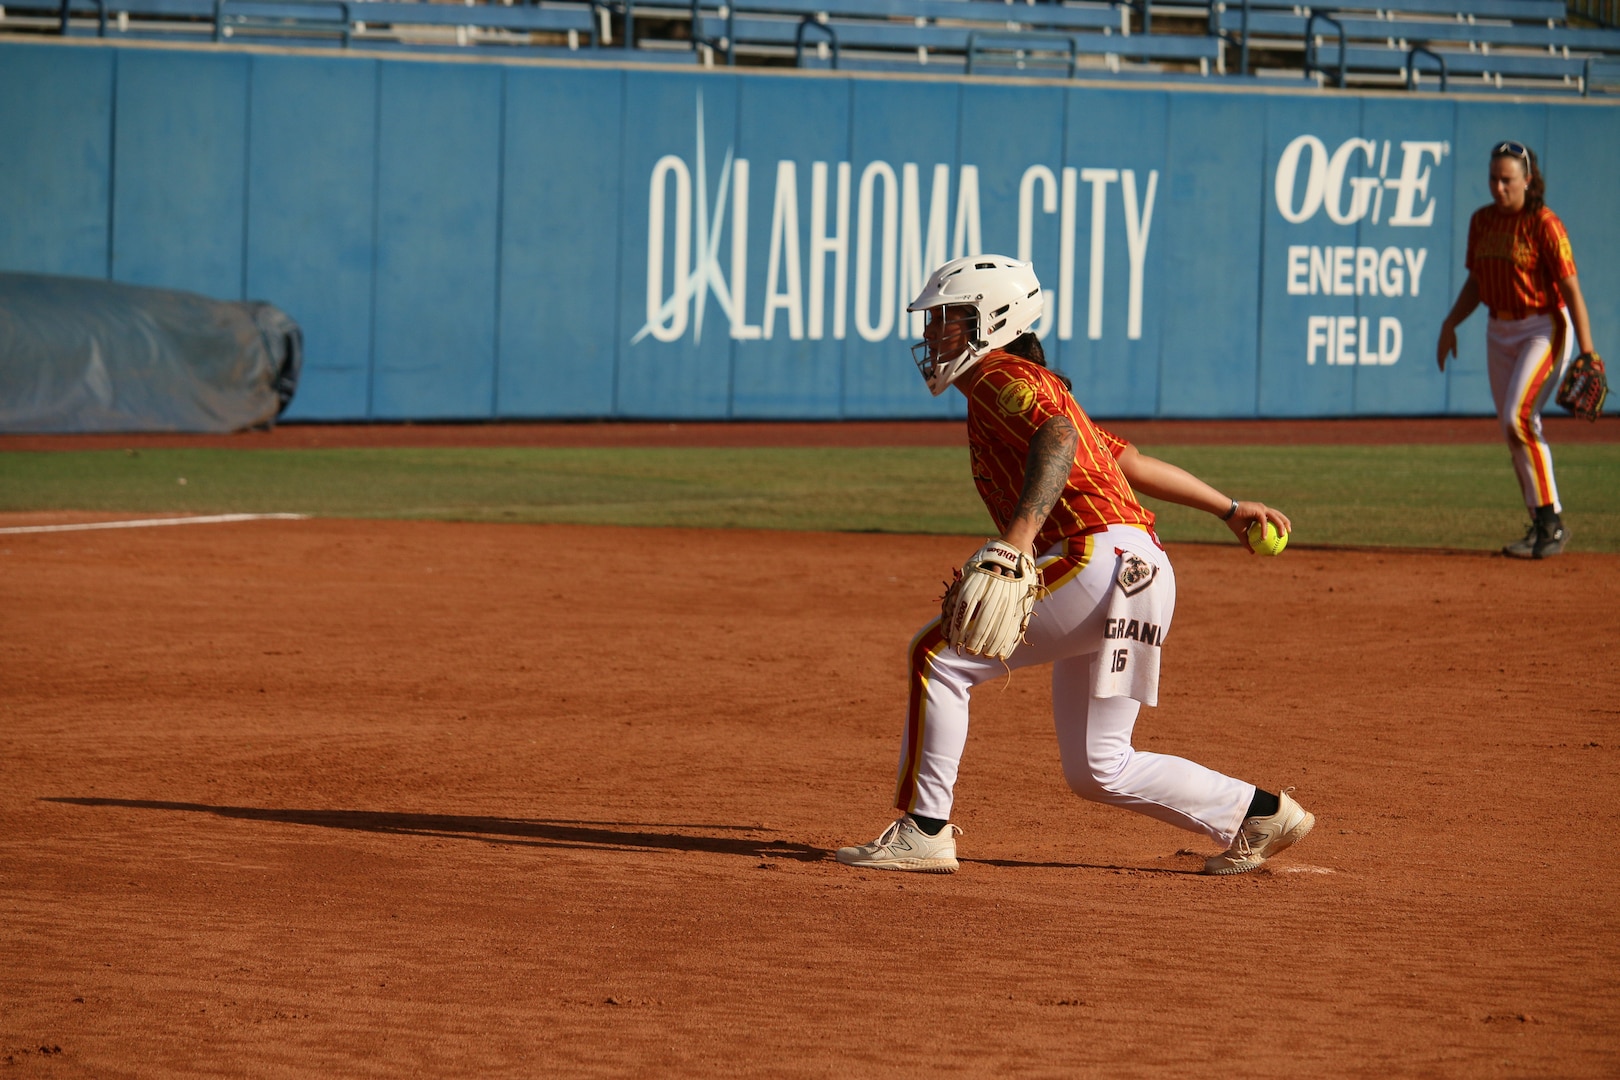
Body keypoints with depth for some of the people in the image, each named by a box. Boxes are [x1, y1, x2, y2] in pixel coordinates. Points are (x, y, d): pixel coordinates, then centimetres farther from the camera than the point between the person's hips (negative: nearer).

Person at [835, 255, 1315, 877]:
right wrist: (1228, 508, 32)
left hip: (1103, 559, -10)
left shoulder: (1004, 378, -4)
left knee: (940, 655, -11)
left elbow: (1060, 439, -26)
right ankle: (1259, 814, 18)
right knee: (1098, 771, 14)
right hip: (1128, 575, 10)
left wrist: (1018, 539, -39)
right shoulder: (1039, 389, 27)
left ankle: (925, 831, -12)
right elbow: (1131, 461, 29)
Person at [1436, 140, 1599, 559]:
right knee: (1513, 431, 7)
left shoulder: (1544, 224, -13)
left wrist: (1587, 352, -22)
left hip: (1543, 327, -7)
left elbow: (1571, 288, -16)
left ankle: (1550, 520, -14)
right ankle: (1543, 527, 15)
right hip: (1499, 331, 7)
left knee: (1518, 417, -21)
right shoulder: (1481, 221, 7)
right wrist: (1451, 323, 5)